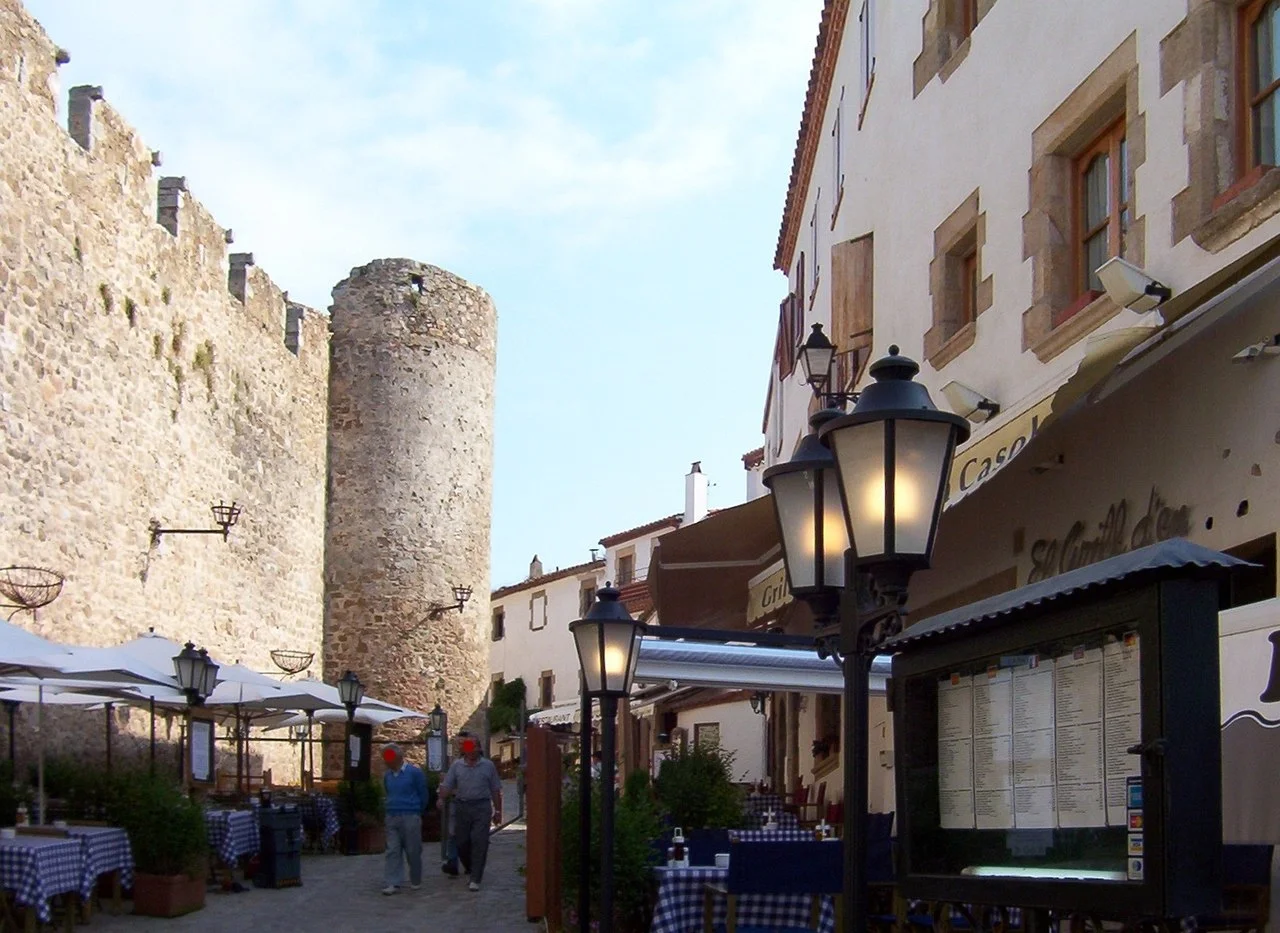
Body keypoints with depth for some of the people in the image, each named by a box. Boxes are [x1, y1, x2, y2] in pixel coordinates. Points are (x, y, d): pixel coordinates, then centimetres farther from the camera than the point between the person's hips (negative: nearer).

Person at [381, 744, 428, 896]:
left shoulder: (414, 772, -7)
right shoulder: (387, 775, 9)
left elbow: (424, 795, 0)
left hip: (410, 817, -5)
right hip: (392, 817, 5)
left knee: (413, 851, 3)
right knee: (393, 851, -2)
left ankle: (415, 881, 17)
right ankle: (393, 883, -3)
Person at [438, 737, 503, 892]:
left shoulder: (488, 766, 5)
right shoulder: (456, 766, 6)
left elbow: (495, 790, 9)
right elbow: (446, 786, -2)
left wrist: (498, 811, 8)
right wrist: (442, 798, -22)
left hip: (482, 807, -2)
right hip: (462, 807, 2)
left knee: (479, 843, -9)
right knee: (462, 842, 6)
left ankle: (475, 879, -7)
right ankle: (471, 869, 33)